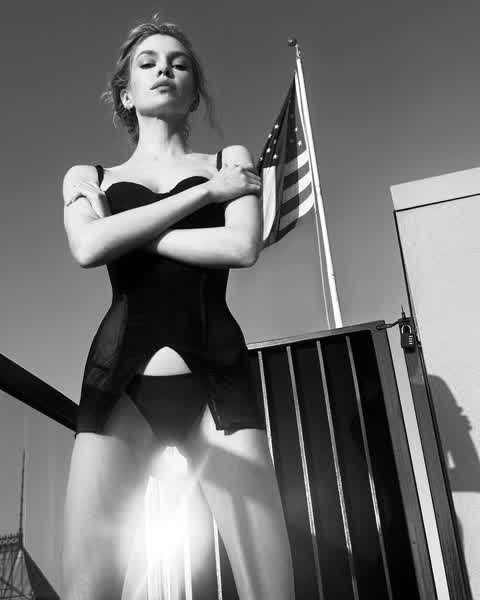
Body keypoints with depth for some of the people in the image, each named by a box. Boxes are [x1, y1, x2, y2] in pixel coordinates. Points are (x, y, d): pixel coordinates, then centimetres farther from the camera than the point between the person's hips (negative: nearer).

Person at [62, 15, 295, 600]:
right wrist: (205, 192, -2)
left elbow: (241, 246, -4)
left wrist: (125, 230, 0)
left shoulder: (231, 160, 17)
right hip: (118, 377, 1)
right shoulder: (87, 176, 19)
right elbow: (88, 249, -4)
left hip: (216, 378, 0)